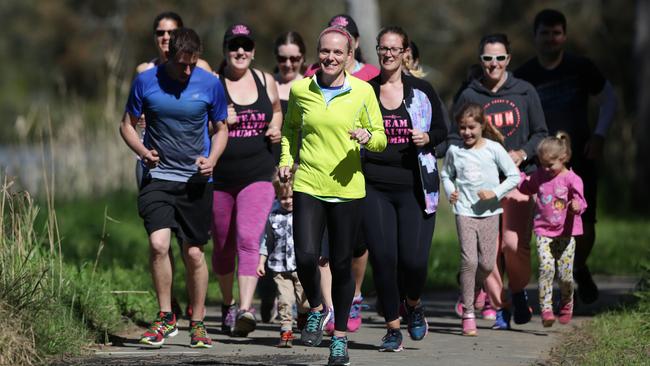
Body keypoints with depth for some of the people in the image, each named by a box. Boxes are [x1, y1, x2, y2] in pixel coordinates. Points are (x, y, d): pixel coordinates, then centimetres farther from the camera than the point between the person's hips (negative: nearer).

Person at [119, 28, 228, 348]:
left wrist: (211, 159, -8)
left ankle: (197, 323, 20)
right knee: (158, 243, -19)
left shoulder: (210, 84, -2)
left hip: (196, 180, 1)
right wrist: (143, 151, -12)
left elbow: (220, 129, 11)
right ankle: (165, 318, -3)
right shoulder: (146, 81, -3)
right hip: (158, 177, -1)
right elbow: (127, 124, 7)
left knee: (194, 252, 5)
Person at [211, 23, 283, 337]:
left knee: (248, 240, -18)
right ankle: (228, 303, 35)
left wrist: (276, 129, 4)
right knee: (223, 246, 12)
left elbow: (276, 111, 25)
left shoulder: (265, 82, 6)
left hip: (257, 176, 0)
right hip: (219, 178, 0)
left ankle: (246, 309, -28)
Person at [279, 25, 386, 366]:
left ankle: (340, 337, 20)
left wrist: (367, 137, -17)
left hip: (347, 188, 0)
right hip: (307, 186, 1)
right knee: (305, 257, -14)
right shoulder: (300, 90, 2)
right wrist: (286, 159, 6)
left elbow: (381, 139, 5)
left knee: (342, 264, 5)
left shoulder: (363, 91, -1)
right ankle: (316, 309, 16)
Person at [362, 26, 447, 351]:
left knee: (413, 259, -10)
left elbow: (442, 131, 12)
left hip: (414, 187, -1)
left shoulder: (421, 90, 5)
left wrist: (427, 138, -8)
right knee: (382, 257, -6)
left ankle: (413, 304, 23)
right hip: (374, 187, 1)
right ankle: (392, 328, 9)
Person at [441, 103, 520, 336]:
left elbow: (514, 176, 0)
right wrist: (450, 191, 0)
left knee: (487, 263, -1)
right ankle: (468, 313, -6)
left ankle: (473, 292, 31)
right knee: (469, 260, -11)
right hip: (464, 212, 0)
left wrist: (495, 192, -12)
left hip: (489, 212, 0)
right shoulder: (454, 151, 2)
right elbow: (446, 174, 19)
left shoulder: (494, 149, -3)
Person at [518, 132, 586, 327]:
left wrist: (577, 206, -38)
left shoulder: (571, 179, -6)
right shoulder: (539, 176, 9)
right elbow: (526, 188, 29)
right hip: (544, 232, 2)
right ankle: (546, 308, -16)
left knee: (565, 274, 1)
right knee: (546, 268, -16)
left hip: (566, 233, -2)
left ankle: (566, 306, 28)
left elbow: (579, 200, -15)